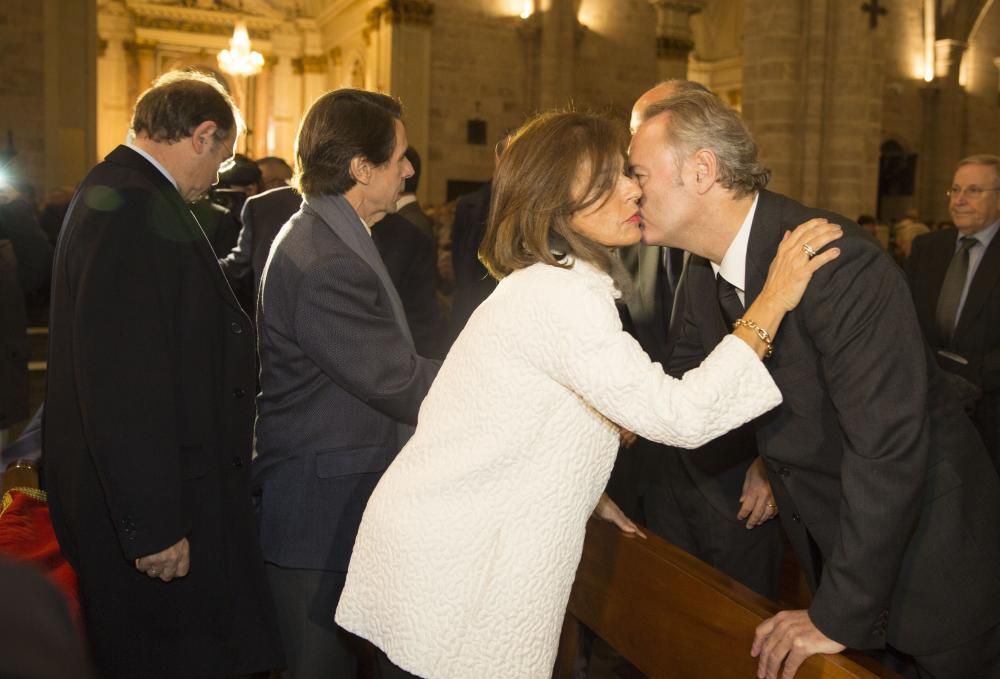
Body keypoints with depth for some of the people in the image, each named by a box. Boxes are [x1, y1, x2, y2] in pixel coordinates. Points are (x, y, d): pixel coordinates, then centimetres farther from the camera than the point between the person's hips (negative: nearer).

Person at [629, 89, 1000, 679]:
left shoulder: (839, 261, -29)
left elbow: (888, 446, -30)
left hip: (928, 548, -6)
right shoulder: (707, 270, -3)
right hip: (824, 536, 7)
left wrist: (839, 615, -24)